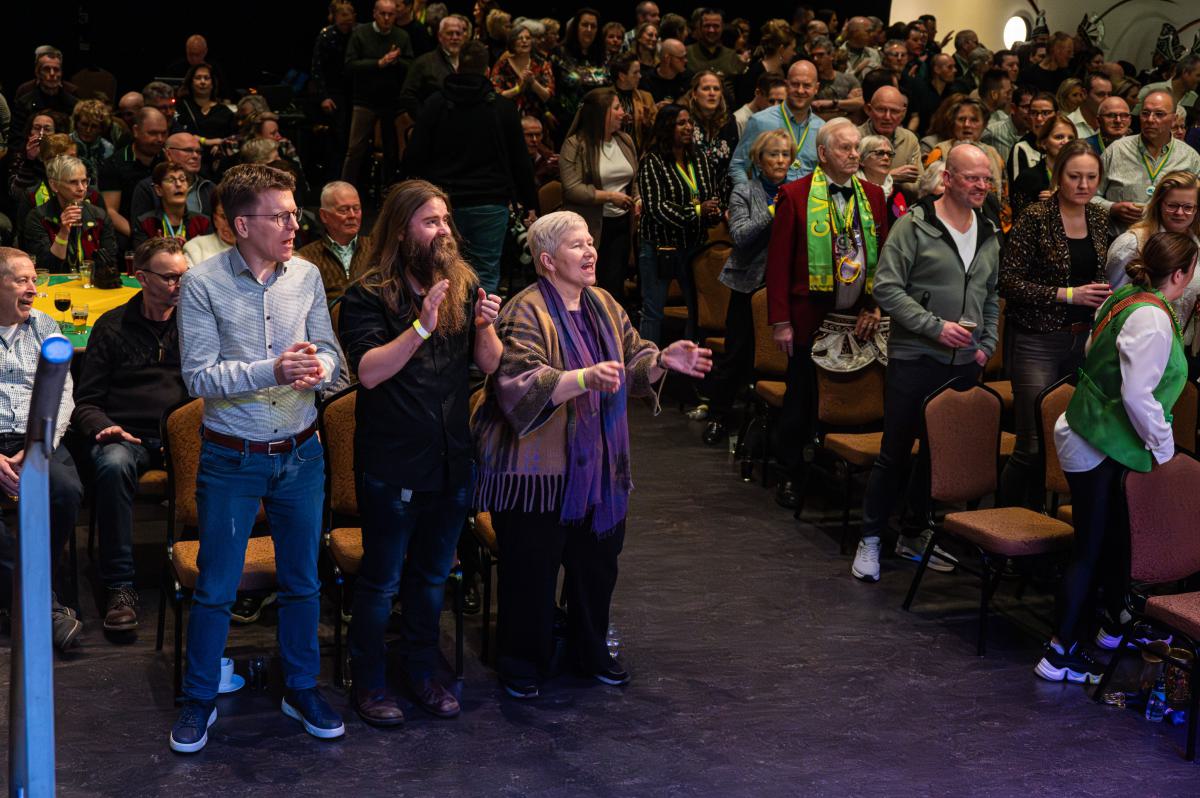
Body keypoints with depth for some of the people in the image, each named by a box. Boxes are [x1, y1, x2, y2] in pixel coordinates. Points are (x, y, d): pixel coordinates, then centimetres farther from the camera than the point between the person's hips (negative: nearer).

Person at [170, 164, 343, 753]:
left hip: (300, 455, 4)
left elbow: (330, 350, 2)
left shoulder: (306, 276, 0)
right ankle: (200, 700, 25)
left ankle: (302, 689, 32)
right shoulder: (202, 284, -12)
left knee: (302, 581, 15)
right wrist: (274, 370, -28)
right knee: (215, 588, 7)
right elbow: (199, 376, -17)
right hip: (232, 460, -3)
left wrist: (317, 367, -22)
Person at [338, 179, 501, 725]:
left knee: (432, 575, 18)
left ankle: (422, 671, 33)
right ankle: (368, 681, 23)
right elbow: (368, 371, -24)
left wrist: (486, 327, -19)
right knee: (381, 579, 8)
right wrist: (421, 327, -33)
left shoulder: (463, 286, 3)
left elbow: (491, 365, 0)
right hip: (390, 464, -5)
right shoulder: (367, 296, -11)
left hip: (452, 459, 5)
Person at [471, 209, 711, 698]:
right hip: (536, 470, -7)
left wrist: (662, 360, -4)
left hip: (597, 468, 7)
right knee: (531, 570, 4)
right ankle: (521, 663, 22)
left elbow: (631, 367, 16)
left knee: (597, 564, 17)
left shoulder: (604, 306, 8)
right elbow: (521, 387, -27)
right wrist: (586, 378, -37)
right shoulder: (525, 314, -16)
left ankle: (590, 650, 37)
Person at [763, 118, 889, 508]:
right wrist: (781, 321, -10)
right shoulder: (795, 196, -4)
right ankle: (792, 475, 18)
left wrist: (876, 308, 0)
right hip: (811, 316, -3)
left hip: (860, 318, 4)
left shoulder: (872, 195, 9)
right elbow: (778, 262, -6)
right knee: (802, 398, 5)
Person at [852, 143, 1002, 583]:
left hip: (965, 365, 6)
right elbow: (887, 288, -13)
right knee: (895, 452, -1)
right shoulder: (915, 226, -8)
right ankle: (870, 540, 10)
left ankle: (915, 536, 25)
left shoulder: (990, 235, 12)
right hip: (915, 360, -6)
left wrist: (987, 344, 9)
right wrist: (936, 327, -19)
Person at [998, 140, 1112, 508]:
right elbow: (1008, 282, -14)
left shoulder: (1099, 217, 8)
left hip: (1084, 339, 6)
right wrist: (1068, 295, -17)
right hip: (1038, 342, -6)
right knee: (1034, 445, -8)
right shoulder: (1035, 218, -11)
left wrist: (1101, 293, 4)